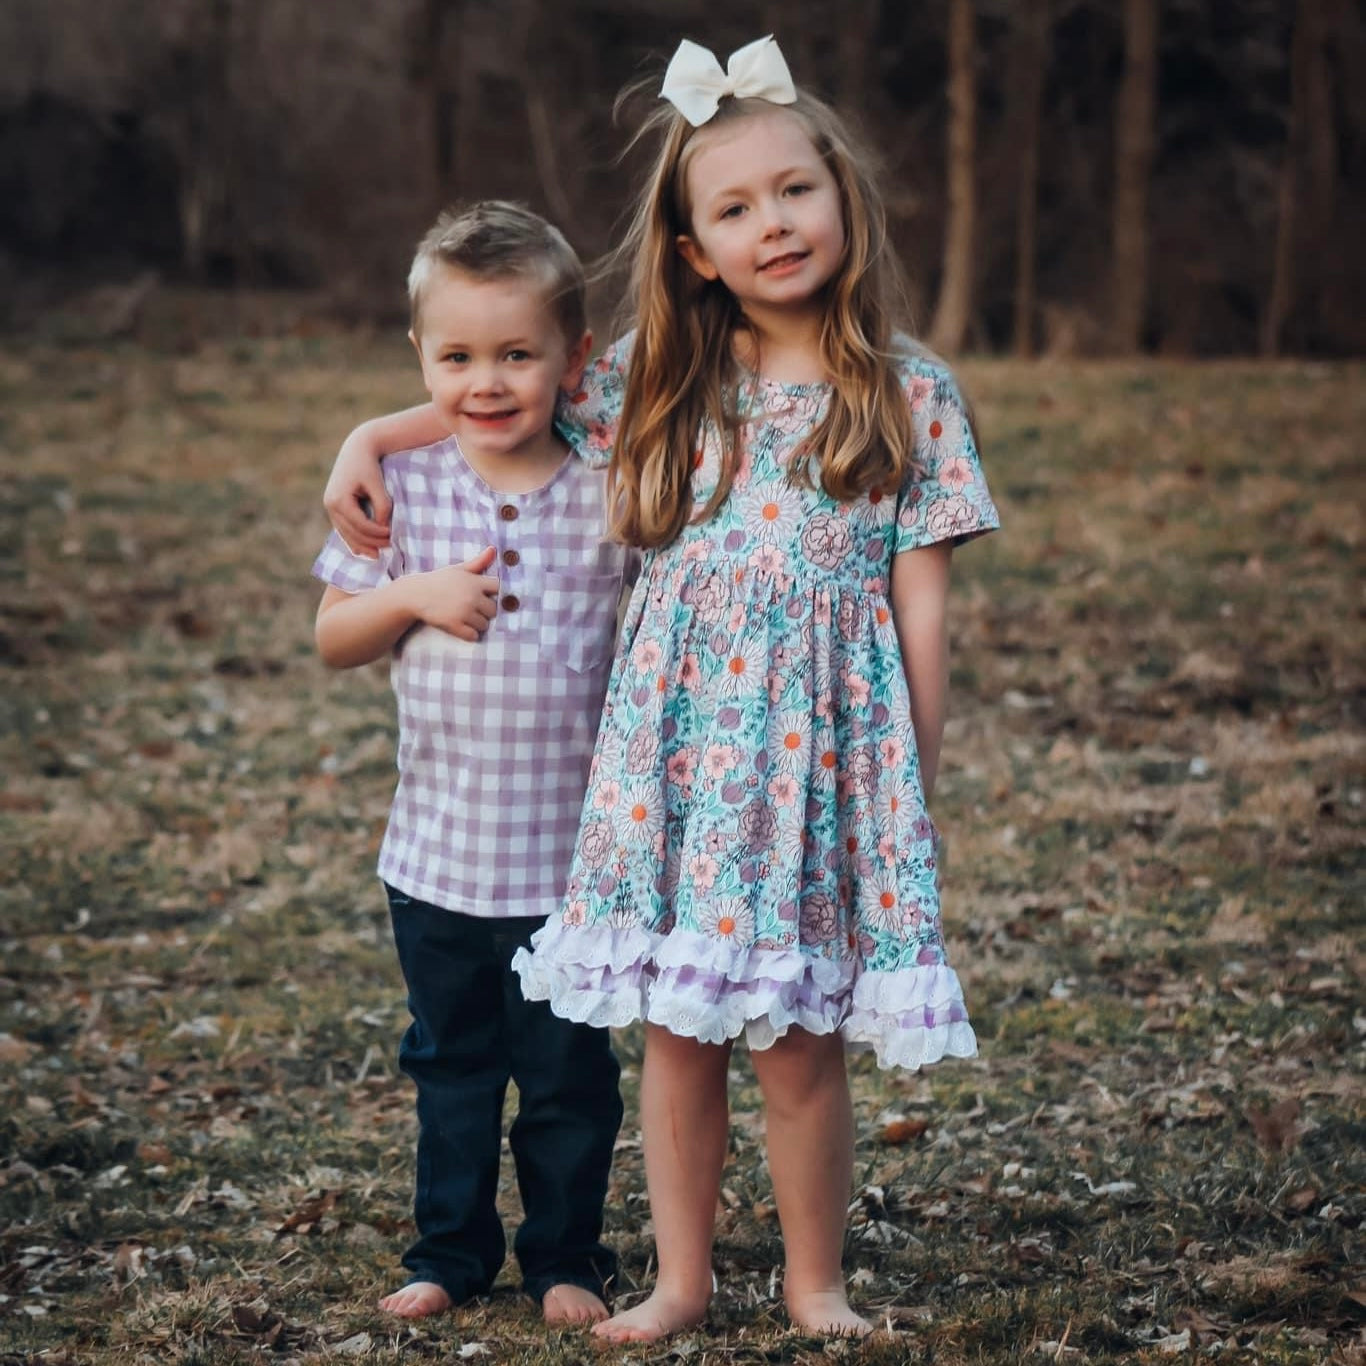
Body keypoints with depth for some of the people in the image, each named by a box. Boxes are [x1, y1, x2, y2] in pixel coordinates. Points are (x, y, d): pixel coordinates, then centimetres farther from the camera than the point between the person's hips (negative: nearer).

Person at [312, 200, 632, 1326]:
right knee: (449, 1063, 17)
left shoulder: (609, 495, -8)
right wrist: (415, 597, -15)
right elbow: (333, 639, 3)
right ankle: (451, 1250, 33)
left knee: (568, 1071, 10)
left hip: (570, 855, -2)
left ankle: (564, 1255, 27)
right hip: (436, 845, 2)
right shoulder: (403, 488, -3)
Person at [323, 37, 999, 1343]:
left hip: (825, 743, -2)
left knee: (800, 1038, 2)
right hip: (675, 739, 2)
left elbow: (921, 603, 1)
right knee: (677, 1029, 9)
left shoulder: (911, 395, -1)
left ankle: (814, 1283, 21)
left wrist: (918, 781, 1)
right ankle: (681, 1278, 23)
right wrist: (373, 432, 9)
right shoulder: (664, 379, 5)